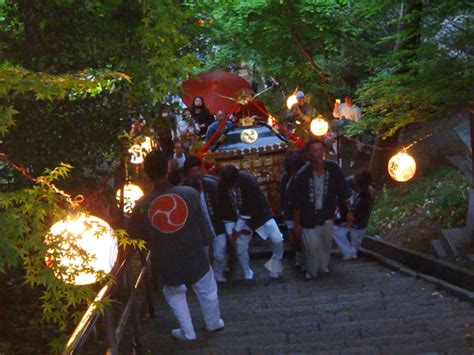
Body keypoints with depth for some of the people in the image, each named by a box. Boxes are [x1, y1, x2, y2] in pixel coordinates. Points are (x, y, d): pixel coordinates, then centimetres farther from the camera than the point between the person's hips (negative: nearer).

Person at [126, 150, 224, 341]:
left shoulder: (142, 205, -19)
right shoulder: (189, 193, -21)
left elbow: (134, 232, -3)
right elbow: (202, 225, -9)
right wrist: (206, 241, 11)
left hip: (166, 263, 1)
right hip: (194, 257, 0)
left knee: (174, 293, 29)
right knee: (206, 291, 27)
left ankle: (187, 332, 37)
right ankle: (213, 322, 48)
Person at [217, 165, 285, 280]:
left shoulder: (248, 180, -29)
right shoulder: (222, 187, -18)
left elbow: (253, 207, -25)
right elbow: (225, 212, -9)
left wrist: (238, 229, -21)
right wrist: (230, 232, -12)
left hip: (259, 213, -3)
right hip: (240, 218, 3)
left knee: (278, 239, -15)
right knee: (240, 248, 5)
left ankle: (277, 259, 16)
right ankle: (248, 275, 28)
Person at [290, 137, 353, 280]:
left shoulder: (333, 168, -16)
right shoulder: (302, 175, -22)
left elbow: (343, 192, -3)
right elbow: (296, 203, -12)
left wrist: (348, 211, 3)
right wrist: (297, 223, -8)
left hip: (327, 217, 3)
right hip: (309, 219, -3)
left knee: (326, 244, 20)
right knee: (312, 247, 3)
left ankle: (323, 267, 44)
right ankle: (311, 272, 27)